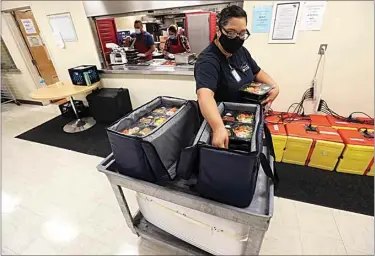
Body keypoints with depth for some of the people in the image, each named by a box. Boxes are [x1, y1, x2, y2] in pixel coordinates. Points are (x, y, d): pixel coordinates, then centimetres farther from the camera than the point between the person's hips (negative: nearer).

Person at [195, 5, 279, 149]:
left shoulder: (241, 51, 0)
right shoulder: (207, 61, -28)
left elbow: (257, 72, 13)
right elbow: (205, 95, -45)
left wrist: (274, 86, -7)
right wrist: (219, 127, -60)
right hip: (222, 120, -7)